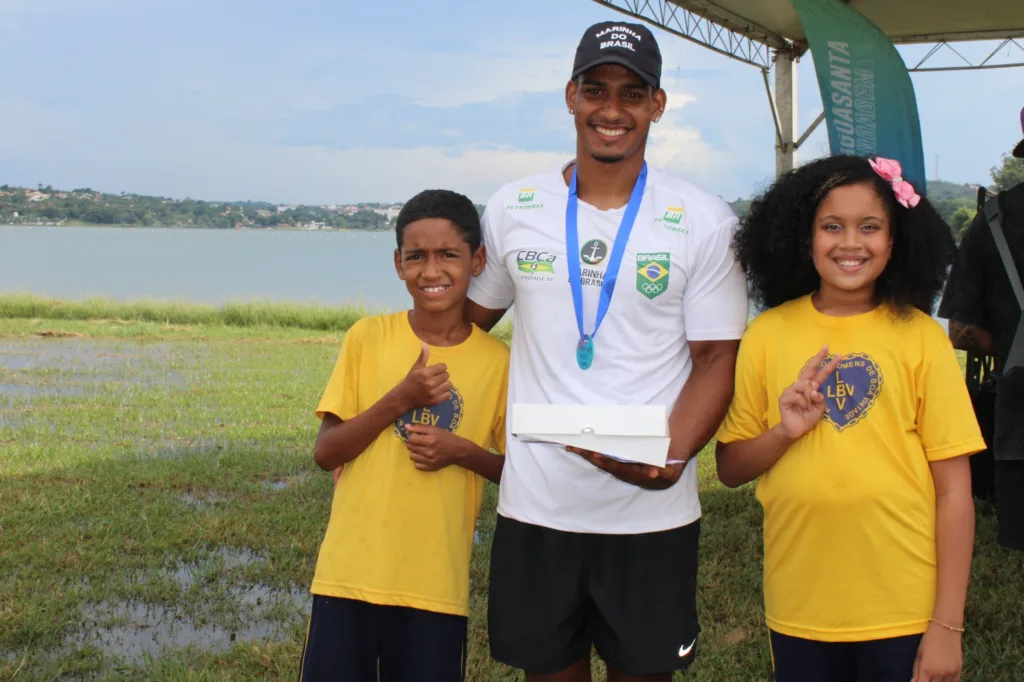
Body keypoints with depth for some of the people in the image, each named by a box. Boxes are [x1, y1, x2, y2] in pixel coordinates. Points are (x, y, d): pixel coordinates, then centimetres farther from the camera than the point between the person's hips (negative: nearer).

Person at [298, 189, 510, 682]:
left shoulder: (497, 361, -1)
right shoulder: (368, 337, -2)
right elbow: (325, 453, -3)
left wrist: (463, 452, -13)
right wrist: (401, 398, -15)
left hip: (437, 584, 0)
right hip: (349, 574, 0)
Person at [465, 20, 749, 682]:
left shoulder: (705, 222, -3)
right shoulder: (512, 209, 4)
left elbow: (716, 358, -4)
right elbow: (470, 320, 16)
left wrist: (669, 460, -20)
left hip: (652, 512, -2)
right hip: (534, 504, 2)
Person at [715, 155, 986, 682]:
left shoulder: (921, 336, -5)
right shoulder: (768, 334, -1)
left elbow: (954, 486, -4)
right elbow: (730, 468, 4)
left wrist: (947, 625, -6)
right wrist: (784, 433, -15)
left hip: (904, 613, -1)